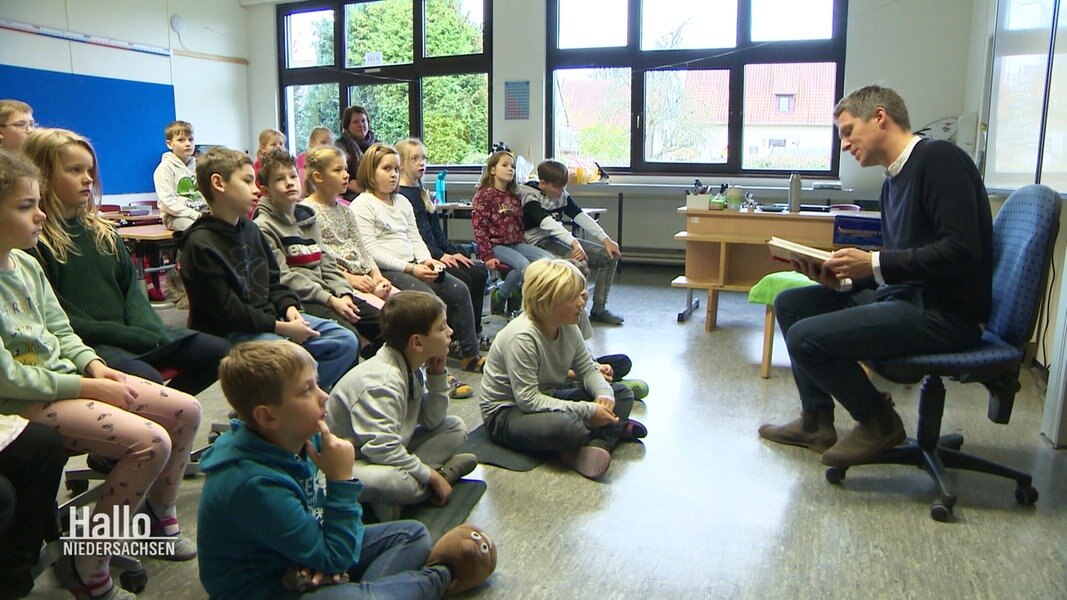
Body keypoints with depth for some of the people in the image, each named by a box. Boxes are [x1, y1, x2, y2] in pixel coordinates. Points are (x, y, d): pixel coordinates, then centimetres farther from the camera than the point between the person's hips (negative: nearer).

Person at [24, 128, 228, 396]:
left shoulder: (101, 231, 16)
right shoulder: (33, 242, -5)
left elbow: (131, 286, 12)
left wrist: (147, 330, -8)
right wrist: (133, 336, -16)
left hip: (133, 331, 7)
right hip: (86, 344, -7)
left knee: (219, 352, -6)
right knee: (148, 381, -34)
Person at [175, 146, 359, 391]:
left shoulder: (250, 229, 12)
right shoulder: (200, 244, -15)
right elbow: (226, 311, -18)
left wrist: (289, 308, -3)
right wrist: (280, 327, -19)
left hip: (269, 318, 9)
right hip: (231, 333, -9)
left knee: (346, 341, 0)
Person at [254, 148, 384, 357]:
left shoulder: (308, 217, 19)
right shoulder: (264, 226, -4)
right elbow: (284, 278, -12)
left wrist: (344, 293, -2)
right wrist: (330, 300, -16)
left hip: (328, 294, 7)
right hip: (298, 301, -7)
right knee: (349, 335, -29)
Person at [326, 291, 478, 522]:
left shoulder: (411, 367, 0)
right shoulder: (382, 384, -29)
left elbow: (432, 421, 5)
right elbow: (382, 448, -36)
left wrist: (437, 375, -7)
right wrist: (431, 476, -24)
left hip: (389, 450, 10)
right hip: (348, 463, -9)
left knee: (455, 427, 4)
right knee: (400, 482, -41)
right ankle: (439, 472, -10)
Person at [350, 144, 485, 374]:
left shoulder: (402, 202, 21)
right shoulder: (362, 205, -5)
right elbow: (371, 251, -13)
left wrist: (426, 260, -4)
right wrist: (410, 268, -18)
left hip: (413, 266, 8)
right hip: (384, 271, -8)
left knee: (459, 290, -7)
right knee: (429, 298, -29)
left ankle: (470, 354, 0)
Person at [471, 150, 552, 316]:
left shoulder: (514, 195, 18)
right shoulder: (485, 195, -4)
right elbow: (479, 227, -10)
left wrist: (524, 244, 8)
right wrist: (487, 255, -16)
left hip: (516, 243, 7)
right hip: (496, 245, -7)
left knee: (548, 258, -16)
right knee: (523, 265, -32)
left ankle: (517, 292, 2)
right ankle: (499, 296, -6)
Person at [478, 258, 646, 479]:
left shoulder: (569, 328, -4)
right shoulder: (521, 337, -29)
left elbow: (588, 369, 5)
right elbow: (528, 400, -30)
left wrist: (604, 393, -19)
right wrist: (587, 411, -32)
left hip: (547, 397, 9)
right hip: (506, 412, -9)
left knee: (623, 394, 2)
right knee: (566, 426, -39)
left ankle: (596, 445, -22)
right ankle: (613, 431, -7)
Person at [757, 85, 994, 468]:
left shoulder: (938, 158, -12)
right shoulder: (893, 183, 16)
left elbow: (961, 249, -22)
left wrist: (874, 263, -21)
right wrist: (843, 279, -2)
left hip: (946, 313, -10)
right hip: (904, 297, 10)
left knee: (805, 337, -21)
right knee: (790, 304, 9)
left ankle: (879, 422, 2)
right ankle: (816, 421, 14)